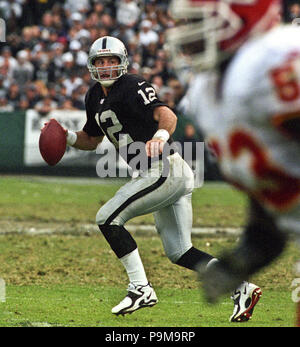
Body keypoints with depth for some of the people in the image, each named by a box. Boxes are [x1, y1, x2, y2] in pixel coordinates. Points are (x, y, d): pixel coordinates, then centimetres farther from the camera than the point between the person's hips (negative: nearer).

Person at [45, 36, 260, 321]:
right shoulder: (96, 97, 15)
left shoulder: (132, 87, -13)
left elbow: (167, 115, -29)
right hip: (160, 176, 10)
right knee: (179, 252, 8)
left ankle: (140, 288, -10)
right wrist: (66, 137, 8)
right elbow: (91, 140, 27)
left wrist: (160, 136, -50)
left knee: (108, 218, -11)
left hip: (165, 171, -10)